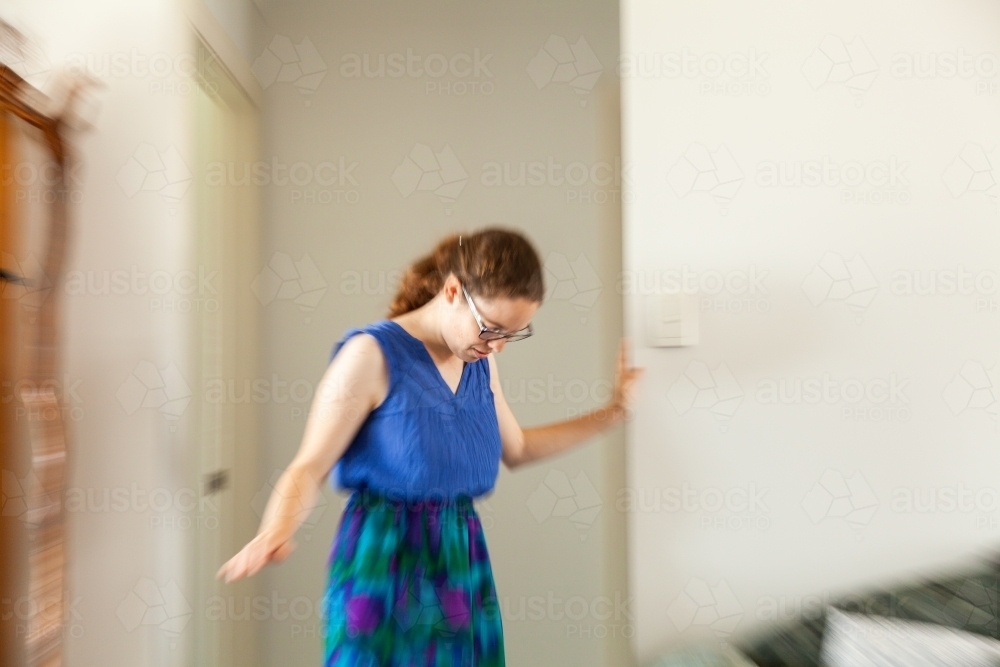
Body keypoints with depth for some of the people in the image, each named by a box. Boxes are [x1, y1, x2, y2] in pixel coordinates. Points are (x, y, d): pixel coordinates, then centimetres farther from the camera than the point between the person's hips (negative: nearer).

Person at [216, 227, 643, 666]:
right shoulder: (373, 354, -16)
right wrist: (275, 533, -36)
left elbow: (516, 449, 17)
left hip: (461, 562, 6)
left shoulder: (481, 363, 4)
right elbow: (308, 468, -16)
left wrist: (611, 413, 14)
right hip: (384, 562, -6)